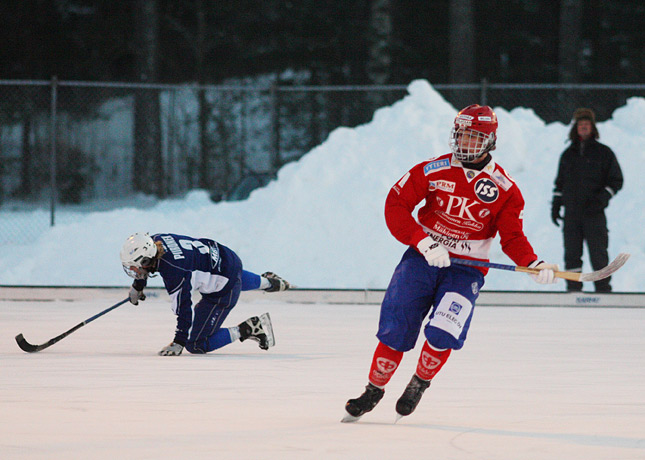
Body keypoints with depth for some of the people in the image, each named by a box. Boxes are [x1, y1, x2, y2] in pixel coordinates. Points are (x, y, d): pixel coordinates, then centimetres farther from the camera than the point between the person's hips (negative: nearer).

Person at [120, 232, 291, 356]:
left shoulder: (174, 273, -35)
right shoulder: (156, 241, -11)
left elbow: (184, 309, -32)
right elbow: (148, 260, 14)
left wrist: (179, 343, -30)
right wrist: (138, 285, 21)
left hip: (223, 291, -9)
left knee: (196, 344, -5)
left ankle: (247, 330, -4)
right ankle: (267, 281, 61)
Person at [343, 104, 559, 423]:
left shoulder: (504, 189, -3)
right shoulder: (431, 172, -5)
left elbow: (512, 237, -1)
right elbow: (395, 205, -7)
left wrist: (533, 265, -20)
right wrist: (423, 243, -18)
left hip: (467, 270, 0)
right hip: (422, 259, 1)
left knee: (442, 333, -20)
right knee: (396, 330, -6)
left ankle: (420, 384, 7)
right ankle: (374, 390, 13)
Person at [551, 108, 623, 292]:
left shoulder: (603, 153, 4)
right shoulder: (568, 154, 15)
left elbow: (616, 180, 2)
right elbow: (560, 182, 22)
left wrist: (601, 199, -11)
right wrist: (555, 205, 12)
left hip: (594, 213, -4)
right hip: (571, 213, 4)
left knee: (598, 254, -5)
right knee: (572, 254, 2)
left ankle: (603, 290, -1)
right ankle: (573, 290, 5)